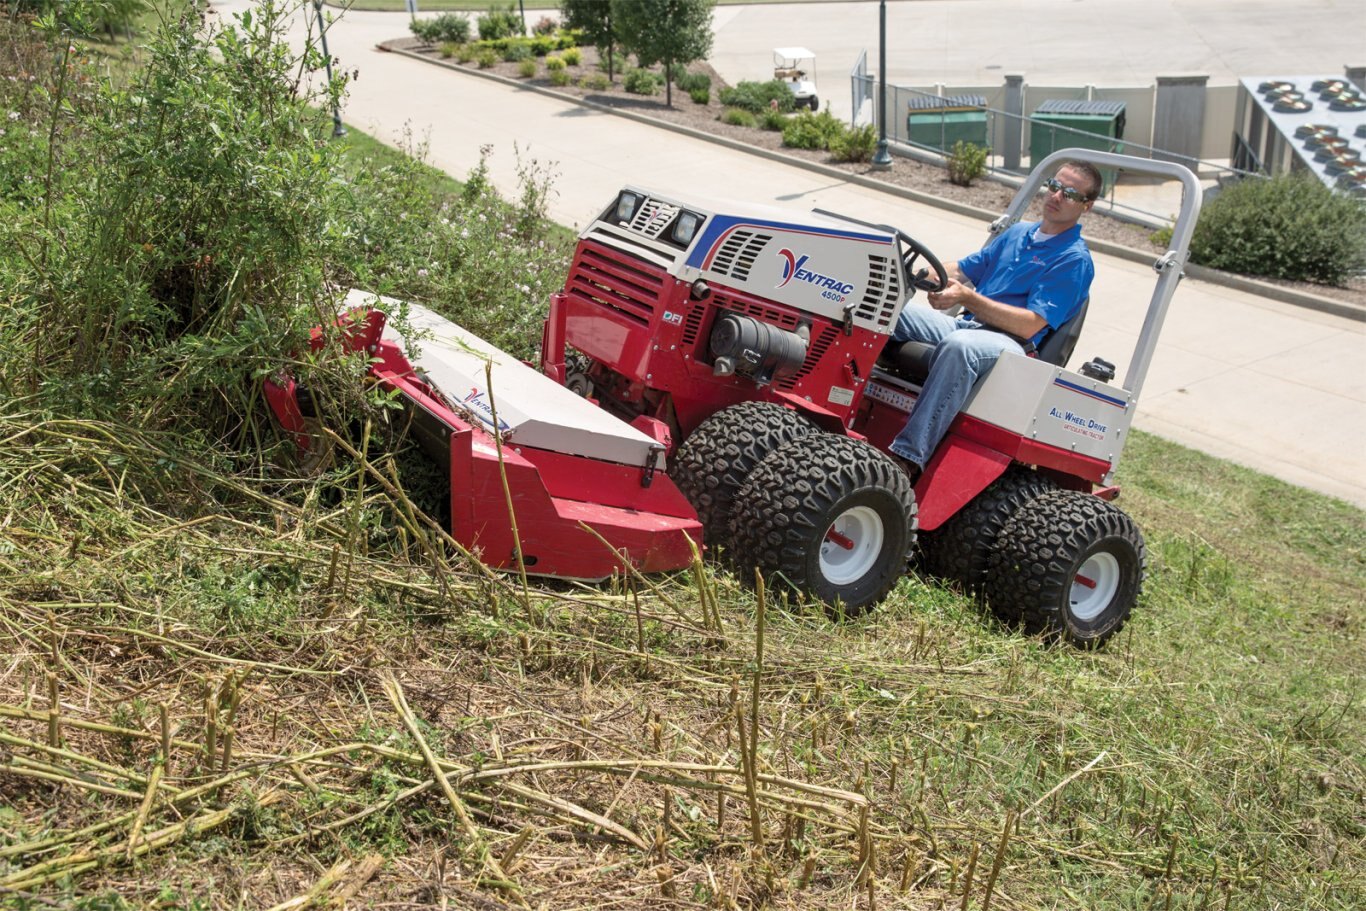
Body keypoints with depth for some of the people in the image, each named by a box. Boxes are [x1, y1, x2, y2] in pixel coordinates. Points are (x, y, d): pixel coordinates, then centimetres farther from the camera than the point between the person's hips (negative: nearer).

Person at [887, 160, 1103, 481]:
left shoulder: (1075, 260, -2)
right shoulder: (1017, 233, 21)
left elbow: (1030, 325, -13)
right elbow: (963, 269, 21)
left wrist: (967, 297, -22)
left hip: (1011, 342, -7)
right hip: (967, 324, 7)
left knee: (957, 345, -41)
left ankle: (908, 457, -45)